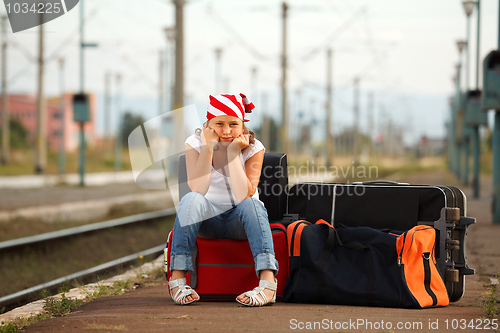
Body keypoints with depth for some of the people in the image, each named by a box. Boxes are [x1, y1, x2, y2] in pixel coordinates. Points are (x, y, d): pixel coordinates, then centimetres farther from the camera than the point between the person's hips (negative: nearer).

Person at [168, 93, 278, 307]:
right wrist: (208, 148, -27)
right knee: (191, 199, -31)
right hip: (208, 220, 0)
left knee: (251, 203, -33)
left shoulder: (253, 148, -9)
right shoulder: (195, 143, -8)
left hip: (241, 222, 0)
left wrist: (233, 152, -25)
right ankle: (177, 279, -34)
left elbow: (244, 195, -23)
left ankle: (268, 283, -46)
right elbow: (198, 189, -23)